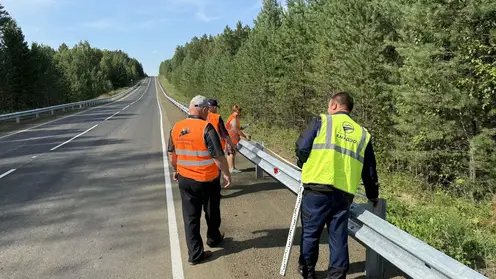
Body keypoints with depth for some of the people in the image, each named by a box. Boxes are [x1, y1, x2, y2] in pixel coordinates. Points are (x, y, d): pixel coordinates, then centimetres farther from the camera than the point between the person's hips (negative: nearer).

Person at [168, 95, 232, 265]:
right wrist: (226, 173, -7)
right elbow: (218, 156, -20)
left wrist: (176, 170, 26)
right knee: (212, 212, 20)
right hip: (208, 180, -4)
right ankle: (213, 238, 42)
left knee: (191, 216, 11)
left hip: (185, 179, 4)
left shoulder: (176, 128, -1)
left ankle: (195, 253, 15)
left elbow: (172, 154, 10)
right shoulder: (206, 128, -19)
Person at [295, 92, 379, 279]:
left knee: (310, 231, 14)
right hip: (345, 193, 3)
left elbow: (302, 148, -3)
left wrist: (304, 165, 19)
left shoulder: (322, 121, 3)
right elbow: (369, 171, 19)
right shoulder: (363, 134, 16)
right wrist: (373, 196, 32)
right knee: (339, 237, 13)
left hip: (317, 189, -3)